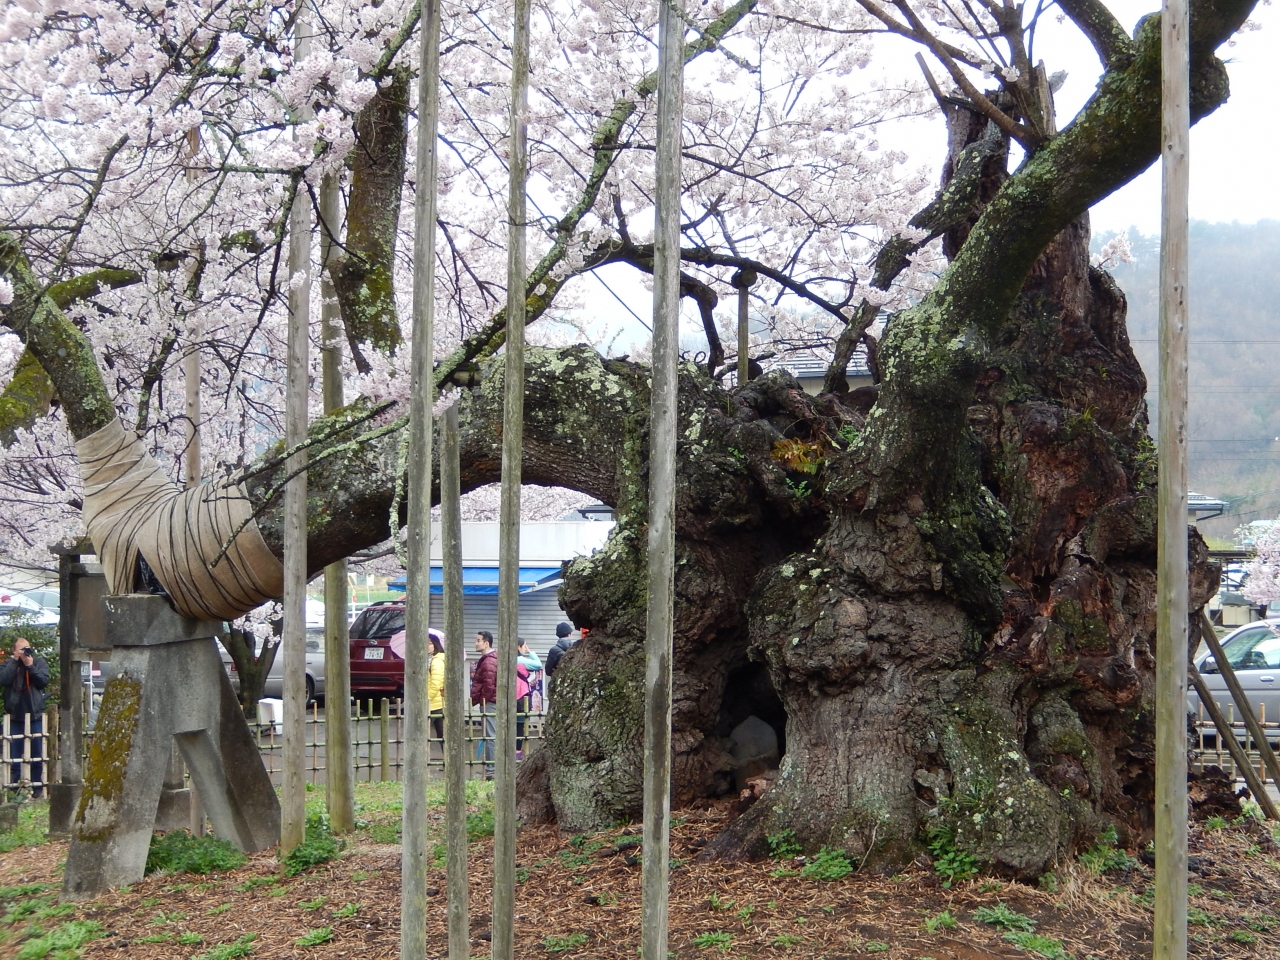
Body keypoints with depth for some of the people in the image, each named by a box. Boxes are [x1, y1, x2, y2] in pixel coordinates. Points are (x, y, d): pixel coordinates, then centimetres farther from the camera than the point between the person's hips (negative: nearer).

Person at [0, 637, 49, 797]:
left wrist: (30, 665, -14)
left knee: (36, 753, 4)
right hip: (14, 715, 0)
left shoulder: (40, 662, 5)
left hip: (35, 715, 0)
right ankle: (14, 788, 8)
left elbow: (44, 680, -7)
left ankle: (37, 787, 10)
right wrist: (15, 661, -12)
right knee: (14, 753, 2)